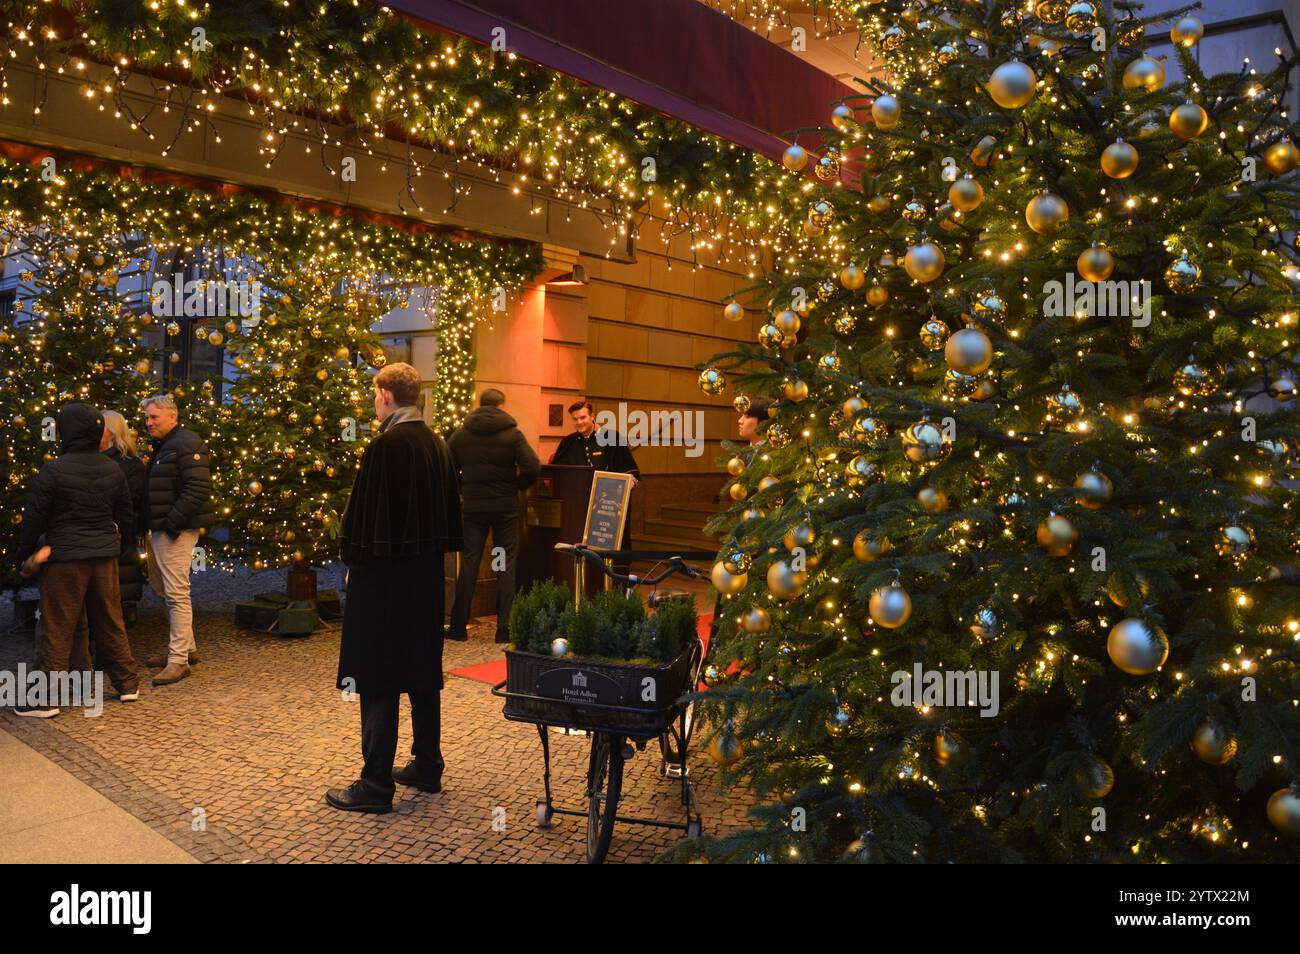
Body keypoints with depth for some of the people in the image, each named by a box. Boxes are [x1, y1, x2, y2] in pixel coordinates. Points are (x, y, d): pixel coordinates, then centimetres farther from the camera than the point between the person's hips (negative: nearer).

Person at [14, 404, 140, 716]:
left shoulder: (53, 470, -12)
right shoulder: (112, 469, 5)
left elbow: (34, 517, -8)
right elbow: (125, 515, 11)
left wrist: (25, 554, 5)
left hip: (65, 558, -5)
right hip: (105, 556, 5)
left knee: (57, 631, 2)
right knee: (110, 624, 14)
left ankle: (47, 698, 7)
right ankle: (127, 683, 20)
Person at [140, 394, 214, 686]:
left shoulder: (186, 443, -12)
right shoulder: (162, 447, 19)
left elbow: (198, 489, -22)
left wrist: (172, 523, -23)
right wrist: (148, 525, 12)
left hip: (174, 531, -11)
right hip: (158, 530, 11)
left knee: (176, 593, -8)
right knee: (162, 588, 16)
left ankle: (178, 660, -3)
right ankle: (186, 648, 27)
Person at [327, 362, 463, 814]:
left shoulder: (385, 446, -16)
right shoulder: (438, 446, 6)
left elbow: (363, 511, -14)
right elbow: (450, 510, 12)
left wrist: (351, 559, -1)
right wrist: (431, 552, 16)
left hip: (382, 575, -8)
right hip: (426, 575, 8)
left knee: (378, 680, -1)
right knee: (422, 672, 15)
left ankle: (376, 785, 5)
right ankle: (427, 768, 25)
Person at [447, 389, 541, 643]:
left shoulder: (460, 434, 2)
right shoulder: (512, 434, -6)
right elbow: (533, 467, -15)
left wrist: (463, 489, 14)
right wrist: (517, 486, 1)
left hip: (473, 506, 2)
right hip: (505, 507, -2)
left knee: (469, 563, 8)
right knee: (506, 565, 5)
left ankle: (459, 626, 11)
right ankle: (505, 628, 4)